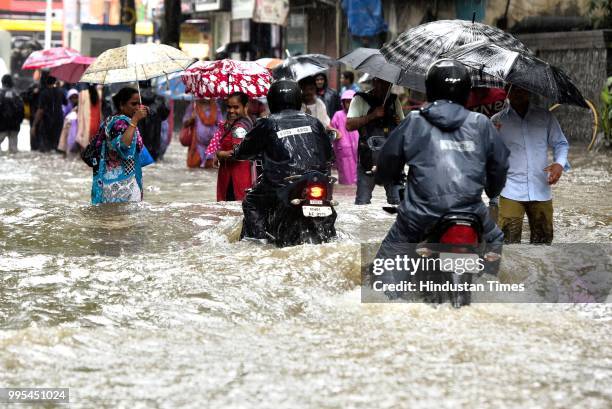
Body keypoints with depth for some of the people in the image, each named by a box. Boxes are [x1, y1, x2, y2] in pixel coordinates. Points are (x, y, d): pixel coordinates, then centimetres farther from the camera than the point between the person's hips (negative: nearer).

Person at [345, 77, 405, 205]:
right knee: (362, 201, -3)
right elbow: (349, 125, -7)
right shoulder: (360, 99, 3)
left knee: (397, 200, -1)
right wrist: (372, 115, -13)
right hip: (368, 159, -3)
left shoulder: (393, 100, 16)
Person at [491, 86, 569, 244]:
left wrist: (560, 163, -7)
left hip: (541, 190, 3)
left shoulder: (545, 116, 9)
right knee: (509, 239, -12)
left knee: (543, 238, 10)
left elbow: (560, 144, 15)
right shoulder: (497, 121, 4)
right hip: (511, 192, -3)